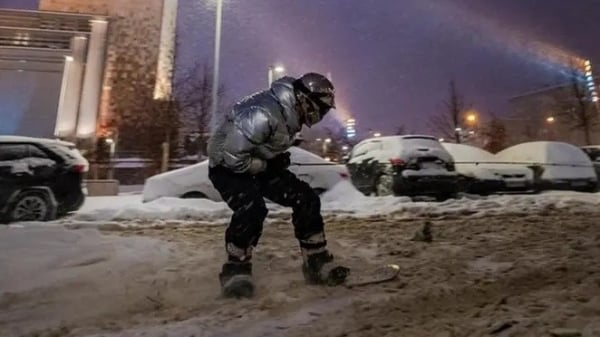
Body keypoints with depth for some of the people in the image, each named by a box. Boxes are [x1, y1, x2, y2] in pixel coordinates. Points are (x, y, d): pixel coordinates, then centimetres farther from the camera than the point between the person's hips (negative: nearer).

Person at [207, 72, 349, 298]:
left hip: (258, 164, 8)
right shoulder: (263, 112, -33)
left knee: (306, 199, -2)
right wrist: (266, 165, -21)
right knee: (252, 209, -32)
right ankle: (235, 271, -9)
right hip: (228, 166, -8)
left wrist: (280, 160, -2)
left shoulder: (291, 112, -4)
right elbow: (233, 156, -33)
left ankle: (317, 263, 9)